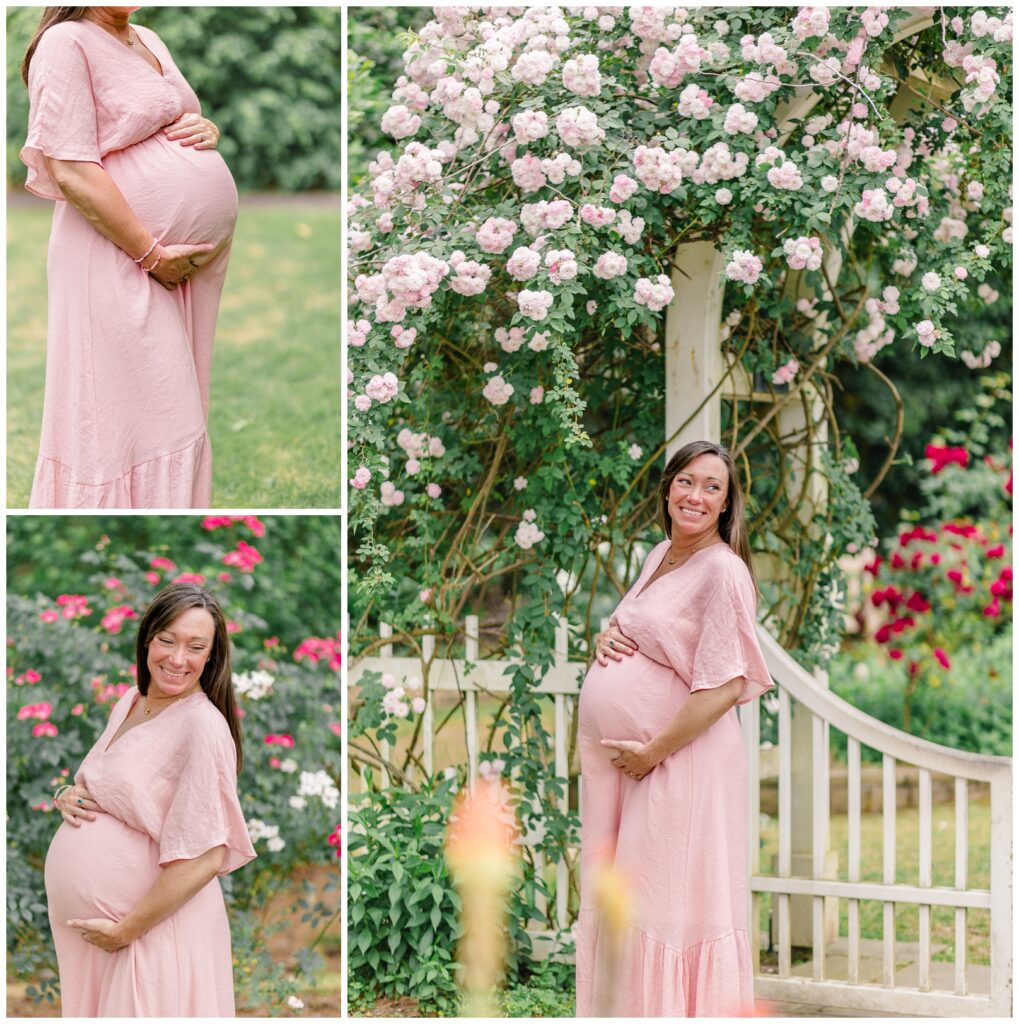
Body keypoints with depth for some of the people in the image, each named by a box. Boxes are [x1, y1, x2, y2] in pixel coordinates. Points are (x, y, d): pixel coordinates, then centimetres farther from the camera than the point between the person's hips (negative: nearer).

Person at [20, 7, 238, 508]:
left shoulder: (149, 40, 14)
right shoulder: (66, 42, -12)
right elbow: (72, 172, -19)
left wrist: (207, 129, 2)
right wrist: (151, 254, -18)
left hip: (187, 256, 9)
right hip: (119, 256, -9)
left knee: (177, 407, 12)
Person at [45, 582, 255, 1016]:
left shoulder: (203, 725, -18)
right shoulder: (129, 703, 6)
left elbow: (202, 859, -22)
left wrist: (125, 930, -17)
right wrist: (68, 797, 0)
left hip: (153, 929, -7)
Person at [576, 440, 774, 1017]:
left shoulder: (724, 571, -15)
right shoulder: (661, 554, 11)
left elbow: (723, 687, -20)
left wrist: (652, 751, -17)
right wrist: (609, 635, 4)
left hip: (680, 759, -8)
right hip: (619, 755, 8)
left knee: (662, 901, -2)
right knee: (615, 899, 13)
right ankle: (621, 1008, 23)